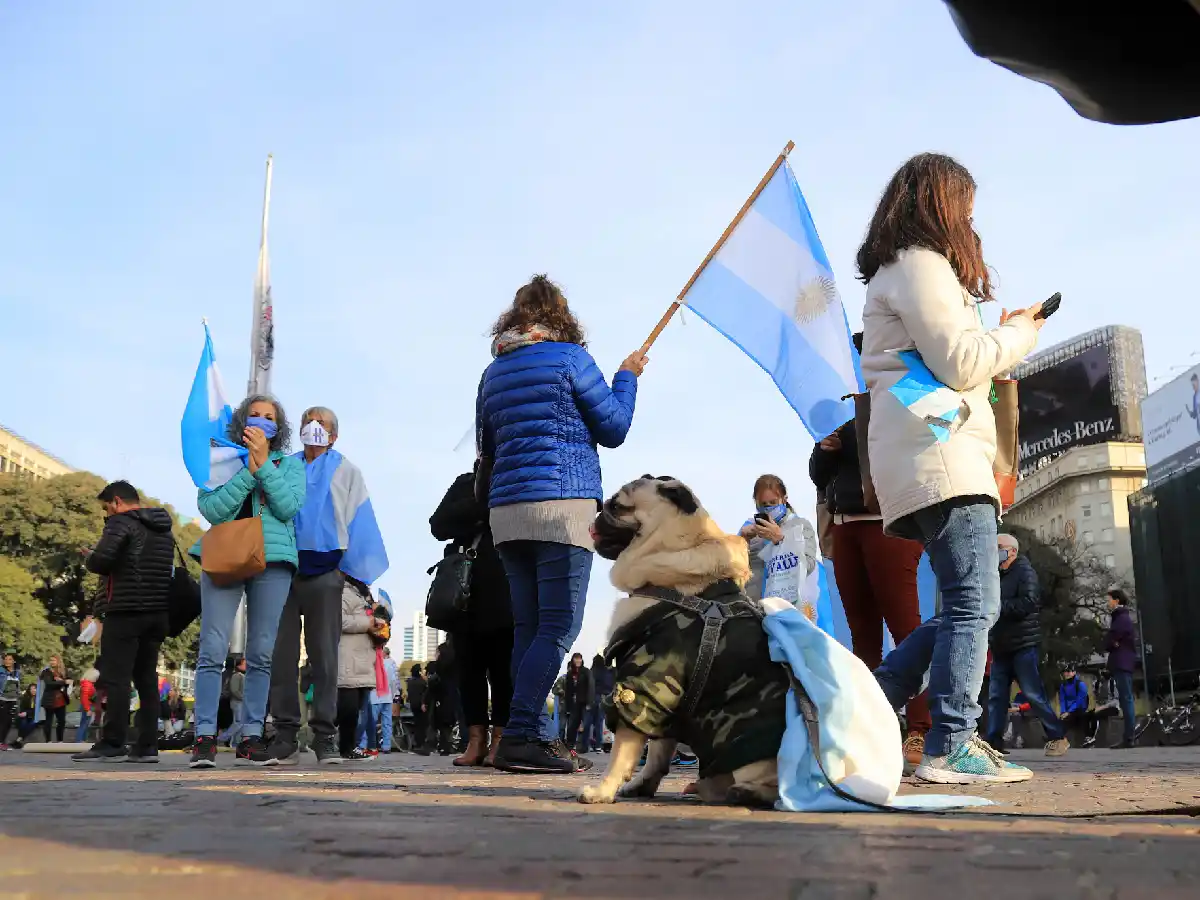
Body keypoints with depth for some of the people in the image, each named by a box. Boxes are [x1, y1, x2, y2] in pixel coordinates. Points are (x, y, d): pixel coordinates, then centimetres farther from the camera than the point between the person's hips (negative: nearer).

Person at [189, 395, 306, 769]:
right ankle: (205, 738, -6)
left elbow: (288, 507, -4)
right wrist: (248, 469, -11)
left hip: (273, 560, 1)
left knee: (261, 653, 1)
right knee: (213, 650, -8)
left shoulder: (290, 464, 13)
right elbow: (212, 509, -5)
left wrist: (264, 464, -10)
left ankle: (251, 738, 6)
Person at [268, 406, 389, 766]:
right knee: (281, 653, -2)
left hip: (324, 571, -2)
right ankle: (285, 736, 1)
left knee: (324, 655, -1)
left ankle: (324, 738, 1)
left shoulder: (345, 472, 12)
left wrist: (347, 568, -4)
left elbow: (357, 522, 6)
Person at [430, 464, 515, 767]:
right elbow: (439, 525, 2)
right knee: (469, 664, 0)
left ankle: (500, 741, -3)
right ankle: (476, 740, 2)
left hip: (502, 588, -3)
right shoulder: (465, 483, 16)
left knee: (502, 666, -4)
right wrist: (481, 503, -8)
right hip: (464, 586, 3)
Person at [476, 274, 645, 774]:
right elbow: (614, 430, 3)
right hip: (562, 506, -7)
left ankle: (534, 738, 7)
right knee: (559, 627, -8)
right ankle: (520, 737, -15)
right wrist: (627, 376, 17)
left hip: (507, 511, 7)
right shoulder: (569, 357, -1)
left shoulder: (494, 372, 17)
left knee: (529, 629, 7)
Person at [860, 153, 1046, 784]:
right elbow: (960, 362, -12)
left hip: (924, 462, 10)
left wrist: (1000, 339, 19)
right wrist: (1019, 333, 4)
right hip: (941, 456, -10)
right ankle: (950, 748, -10)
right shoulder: (921, 265, -5)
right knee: (974, 603, -11)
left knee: (967, 607, 10)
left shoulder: (899, 270, 27)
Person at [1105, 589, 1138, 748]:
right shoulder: (1123, 617, 21)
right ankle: (1128, 737, 12)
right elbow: (1113, 640, 17)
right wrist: (1114, 643, -2)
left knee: (1126, 699, -12)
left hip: (1122, 663, -11)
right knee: (1126, 699, 10)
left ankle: (1128, 738, -15)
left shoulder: (1121, 618, -11)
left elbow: (1108, 641, -15)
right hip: (1123, 663, 11)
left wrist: (1112, 644, 3)